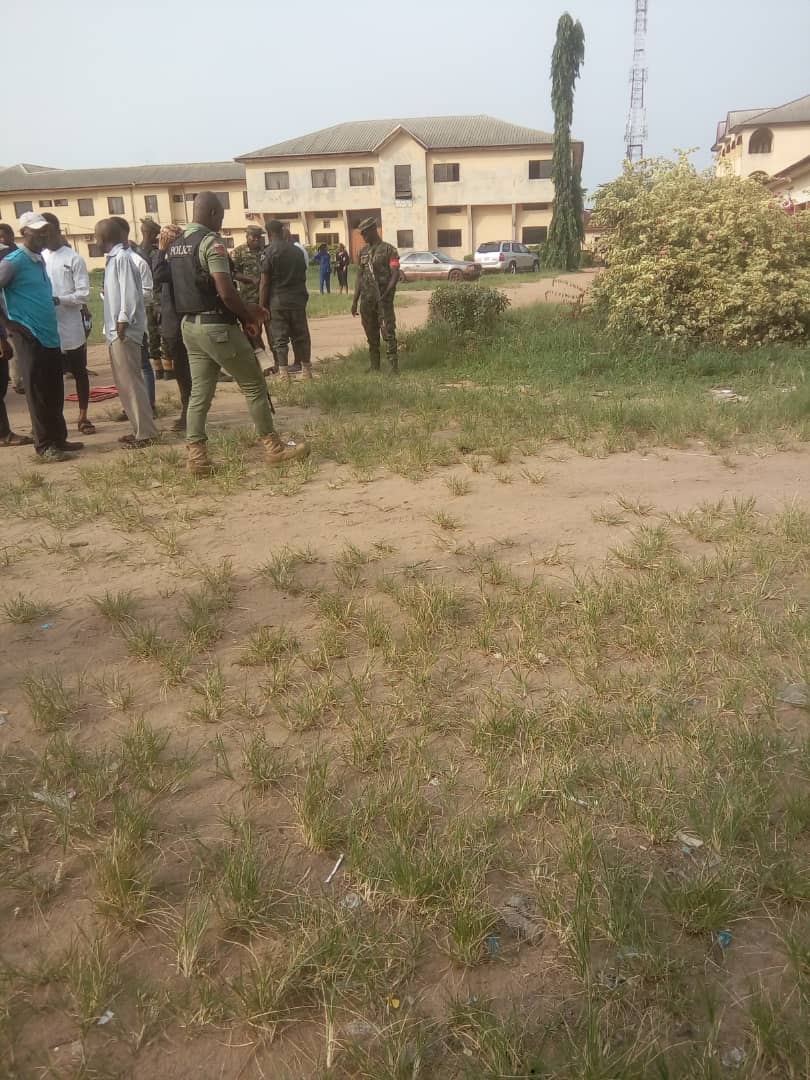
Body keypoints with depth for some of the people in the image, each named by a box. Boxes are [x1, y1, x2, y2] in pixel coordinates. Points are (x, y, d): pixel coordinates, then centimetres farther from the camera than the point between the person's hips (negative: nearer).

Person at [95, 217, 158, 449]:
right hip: (116, 330, 10)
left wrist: (123, 322, -19)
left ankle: (146, 432, -4)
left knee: (131, 382, -8)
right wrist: (115, 326, 13)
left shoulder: (122, 257, -11)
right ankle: (139, 428, 19)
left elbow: (130, 293, -19)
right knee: (125, 383, 12)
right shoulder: (114, 258, 17)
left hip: (124, 331, -10)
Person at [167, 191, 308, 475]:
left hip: (190, 325, 8)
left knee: (199, 392, 9)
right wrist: (248, 315, -3)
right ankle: (274, 447, 11)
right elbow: (226, 293, -22)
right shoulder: (211, 242, -14)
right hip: (217, 326, -8)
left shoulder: (175, 245, 14)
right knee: (254, 386, 4)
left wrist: (243, 311, 15)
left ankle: (196, 456, 6)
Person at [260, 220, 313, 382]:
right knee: (301, 336, 11)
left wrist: (262, 306, -5)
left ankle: (284, 375, -1)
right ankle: (306, 371, 16)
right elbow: (303, 275, 13)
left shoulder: (269, 252, -7)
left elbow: (265, 283, -9)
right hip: (298, 300, 4)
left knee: (280, 339, 0)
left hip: (278, 301, -4)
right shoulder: (296, 250, 8)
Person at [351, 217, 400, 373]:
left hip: (383, 300, -6)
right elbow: (359, 277, 17)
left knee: (388, 332, -10)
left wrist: (387, 293, -21)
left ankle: (393, 366, -9)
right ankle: (374, 366, 18)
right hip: (366, 300, 6)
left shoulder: (388, 250, -3)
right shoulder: (363, 252, 16)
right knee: (371, 335, 10)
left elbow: (395, 274, -9)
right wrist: (355, 301, 13)